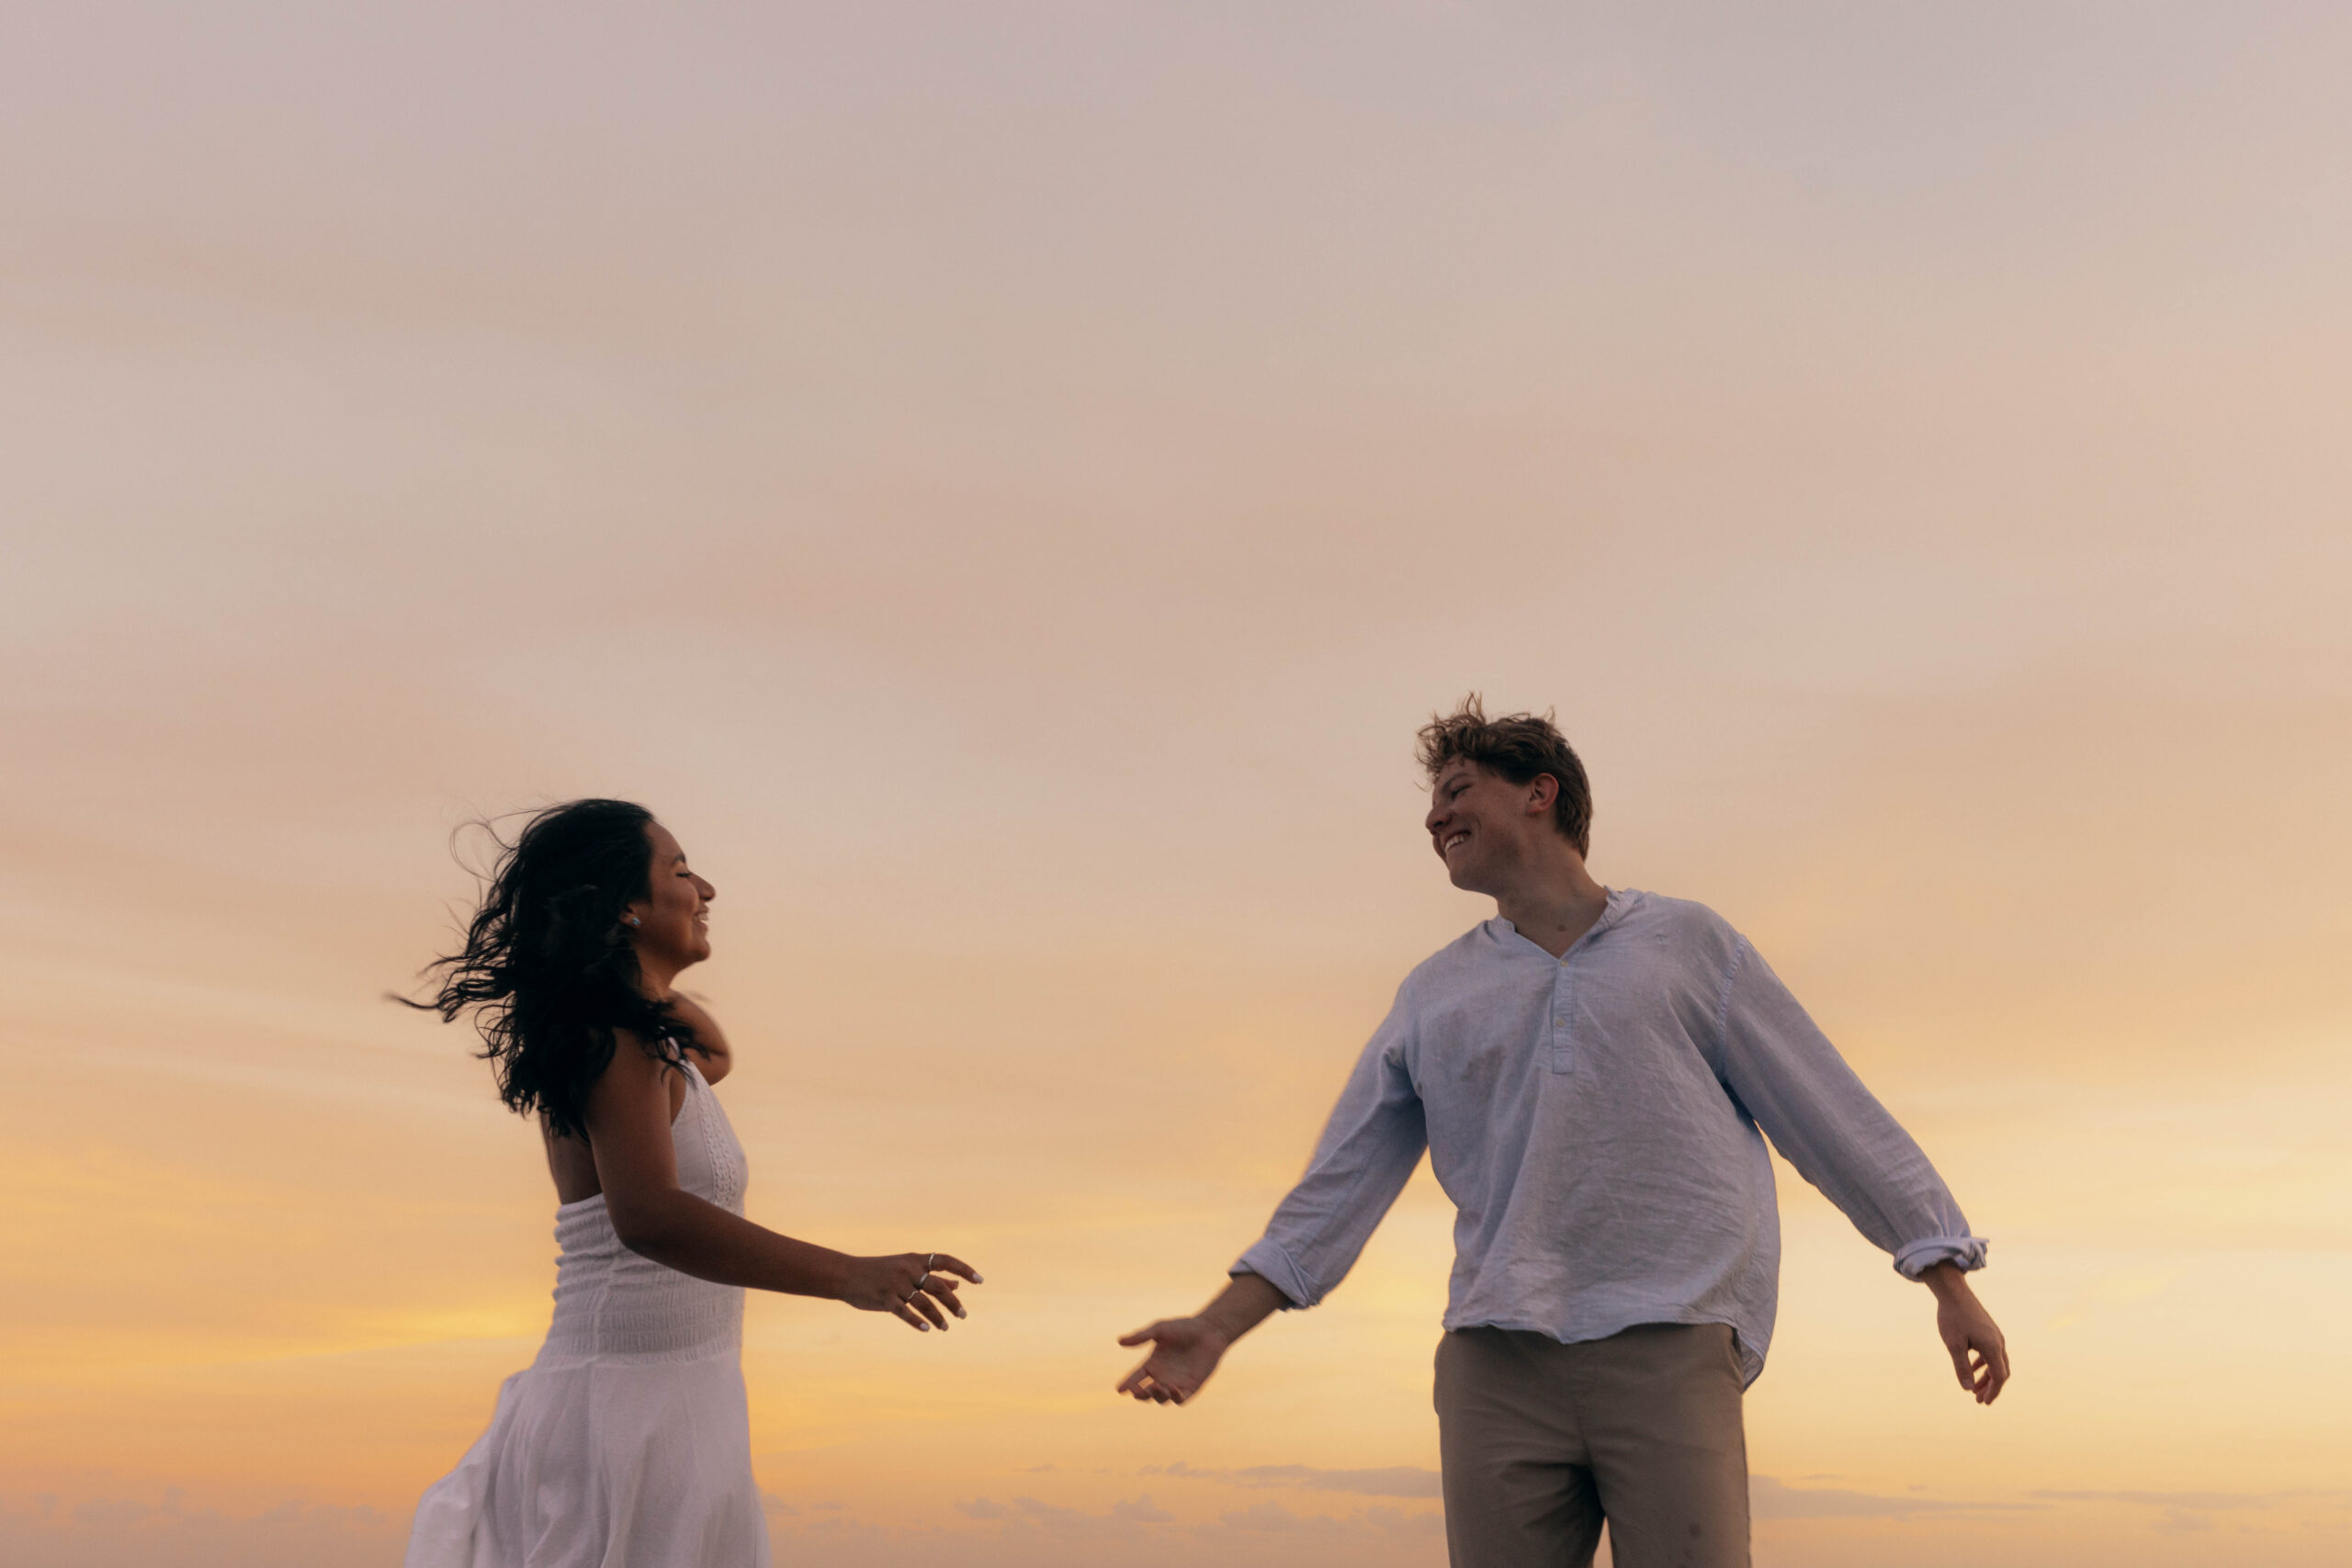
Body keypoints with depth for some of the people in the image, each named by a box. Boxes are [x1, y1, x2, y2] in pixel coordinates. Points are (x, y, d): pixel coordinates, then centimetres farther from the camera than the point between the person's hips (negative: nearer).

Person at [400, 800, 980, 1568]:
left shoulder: (636, 1041, 15)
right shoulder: (617, 1044, -16)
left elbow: (716, 1056, 40)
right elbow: (649, 1216, -32)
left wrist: (649, 981, 23)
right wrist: (847, 1276, -40)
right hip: (634, 1413, -10)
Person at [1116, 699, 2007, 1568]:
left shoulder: (1688, 944, 12)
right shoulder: (1432, 997, 18)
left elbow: (1834, 1116, 11)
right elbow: (1341, 1185, 15)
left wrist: (1951, 1289, 7)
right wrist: (1219, 1326, 5)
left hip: (1668, 1349, -2)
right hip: (1497, 1365, 3)